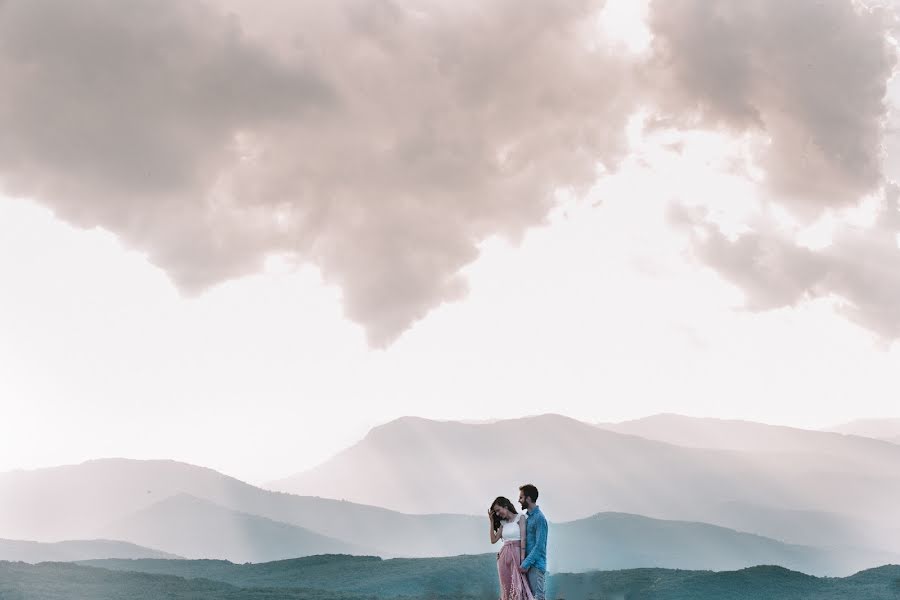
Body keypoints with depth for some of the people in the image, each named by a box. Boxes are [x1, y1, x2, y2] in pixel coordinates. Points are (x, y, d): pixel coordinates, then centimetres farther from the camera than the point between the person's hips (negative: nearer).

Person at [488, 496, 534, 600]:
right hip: (504, 556, 6)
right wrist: (492, 521, 12)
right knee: (506, 587, 3)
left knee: (517, 585, -11)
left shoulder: (520, 518, 0)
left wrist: (522, 559, -16)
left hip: (516, 554, -6)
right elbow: (493, 540, 13)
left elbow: (523, 539, -8)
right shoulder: (503, 523, 16)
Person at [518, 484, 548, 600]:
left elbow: (539, 546, -18)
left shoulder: (539, 518, -13)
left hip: (536, 565, -9)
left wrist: (526, 564, -18)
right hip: (529, 564, 9)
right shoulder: (529, 516, 15)